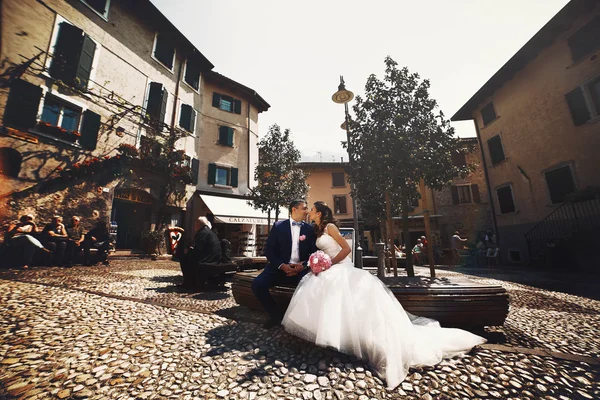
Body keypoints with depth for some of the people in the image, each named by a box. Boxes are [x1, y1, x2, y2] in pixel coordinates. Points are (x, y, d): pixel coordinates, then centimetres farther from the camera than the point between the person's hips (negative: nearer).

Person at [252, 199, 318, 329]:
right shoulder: (278, 226, 2)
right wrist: (281, 265, -15)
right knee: (257, 284, -21)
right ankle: (276, 315, 4)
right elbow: (269, 250, -1)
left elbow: (314, 253, 3)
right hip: (280, 267, 0)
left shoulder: (310, 229, 6)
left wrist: (303, 266, -16)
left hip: (301, 269, 0)